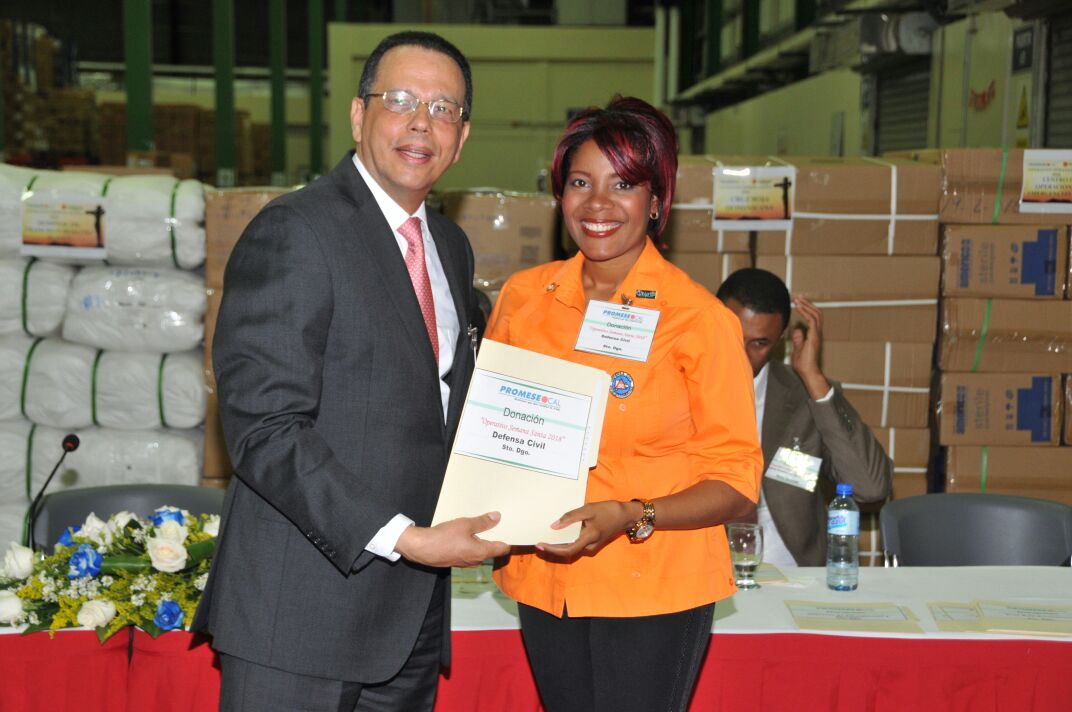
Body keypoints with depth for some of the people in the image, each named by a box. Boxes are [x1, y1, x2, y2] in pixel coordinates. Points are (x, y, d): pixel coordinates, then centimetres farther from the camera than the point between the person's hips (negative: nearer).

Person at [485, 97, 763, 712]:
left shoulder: (699, 319, -9)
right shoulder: (524, 297, 3)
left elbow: (737, 481, -8)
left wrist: (632, 518, -23)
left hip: (655, 592, -3)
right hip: (545, 584, 4)